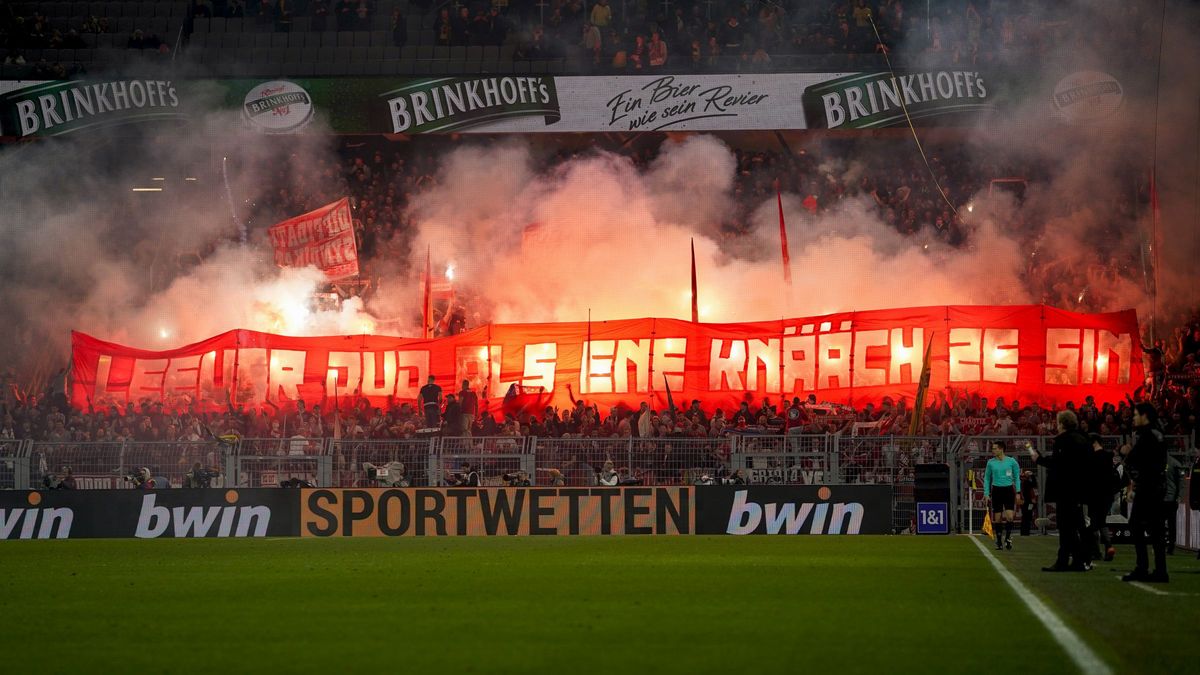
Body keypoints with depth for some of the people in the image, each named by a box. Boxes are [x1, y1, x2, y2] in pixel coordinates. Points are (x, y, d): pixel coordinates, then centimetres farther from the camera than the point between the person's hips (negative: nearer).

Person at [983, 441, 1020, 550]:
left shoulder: (1011, 461, 0)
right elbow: (987, 478, 11)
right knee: (997, 518, 1)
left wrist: (1018, 492, 1)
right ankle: (999, 541, 10)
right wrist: (986, 494, 4)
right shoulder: (991, 462, 4)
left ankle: (1008, 538, 1)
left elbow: (1017, 477, 8)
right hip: (996, 491, 1)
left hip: (1009, 490, -1)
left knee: (1009, 516, -13)